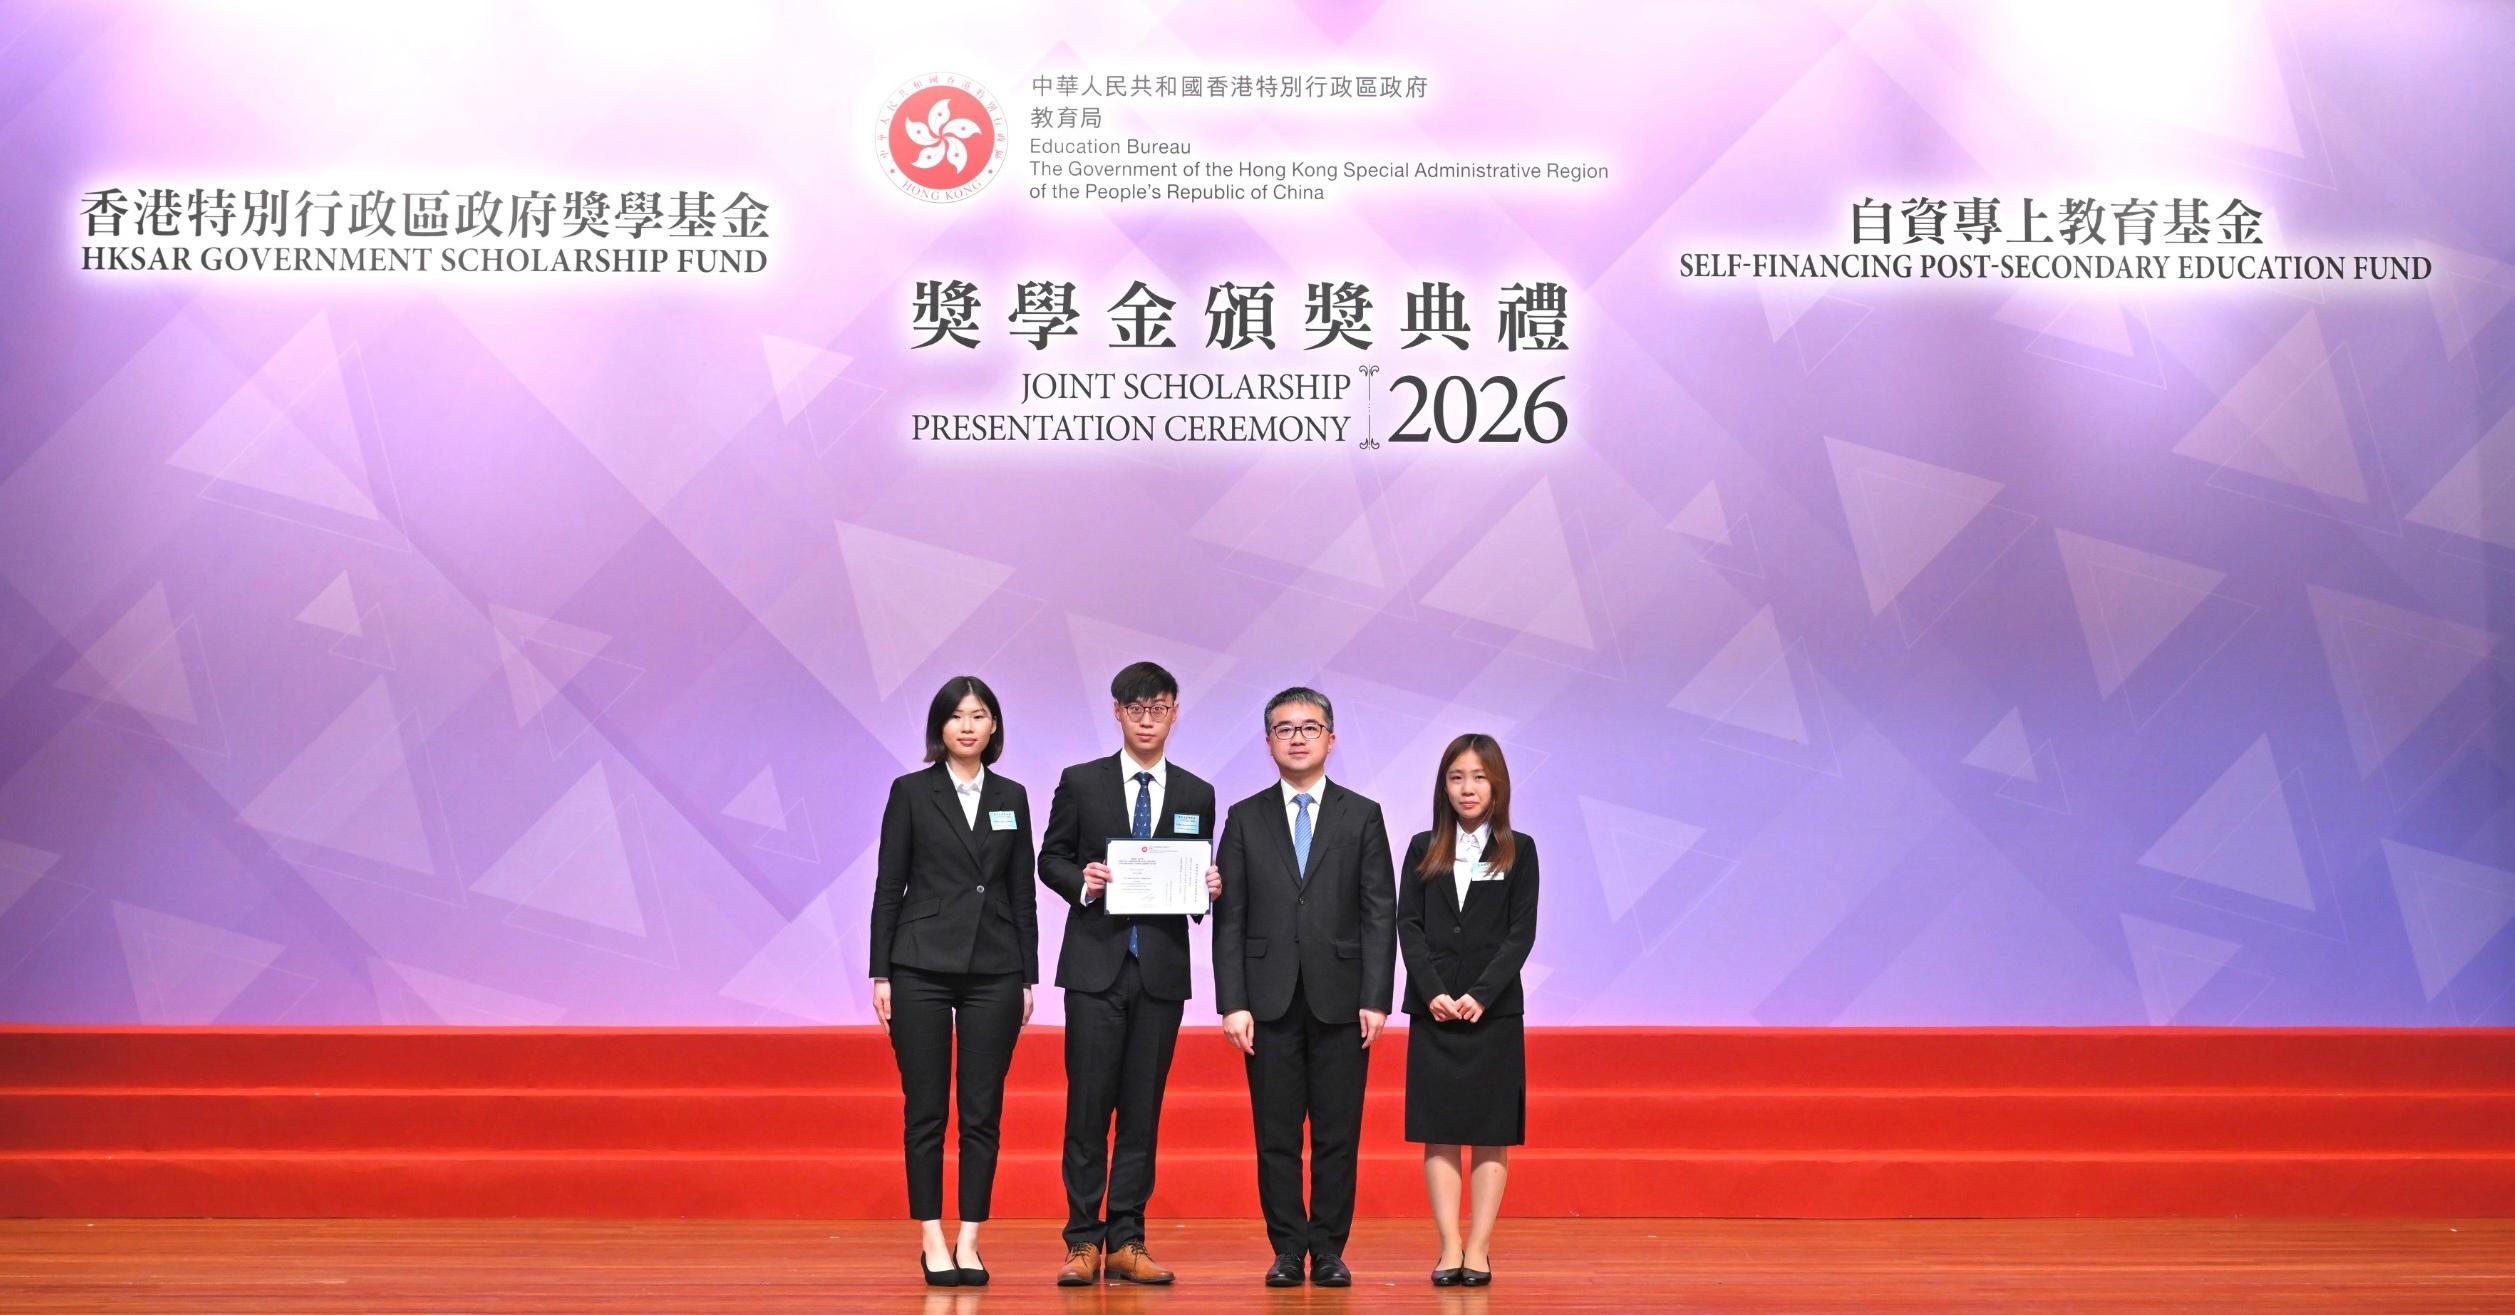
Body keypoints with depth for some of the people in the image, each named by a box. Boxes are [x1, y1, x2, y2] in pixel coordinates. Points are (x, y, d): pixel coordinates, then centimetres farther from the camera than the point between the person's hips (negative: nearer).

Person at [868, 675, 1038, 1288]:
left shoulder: (1011, 796, 10)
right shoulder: (910, 792, 2)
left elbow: (1023, 893, 10)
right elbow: (888, 887, 1)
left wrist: (1028, 977, 6)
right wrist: (881, 973, -4)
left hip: (994, 972, 2)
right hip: (923, 967, -2)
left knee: (982, 1111, 3)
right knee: (925, 1110, 2)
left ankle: (969, 1242, 11)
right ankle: (931, 1241, 10)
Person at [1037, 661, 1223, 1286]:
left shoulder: (1197, 795, 11)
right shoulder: (1081, 782, 5)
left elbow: (1200, 878, 14)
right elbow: (1050, 859, 8)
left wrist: (1209, 888, -8)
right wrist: (1081, 880, -12)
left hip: (1162, 969, 2)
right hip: (1096, 963, -2)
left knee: (1143, 1108, 4)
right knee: (1088, 1102, -4)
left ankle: (1126, 1241, 11)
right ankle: (1083, 1241, 4)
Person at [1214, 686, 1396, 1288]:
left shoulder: (1362, 816, 7)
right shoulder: (1245, 819, 8)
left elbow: (1380, 915, 2)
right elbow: (1229, 919, 4)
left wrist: (1375, 999, -6)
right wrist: (1233, 1004, -5)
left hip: (1340, 1001, 0)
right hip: (1270, 1000, 1)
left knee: (1337, 1135, 3)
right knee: (1276, 1136, 4)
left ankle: (1330, 1250, 12)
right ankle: (1288, 1250, 13)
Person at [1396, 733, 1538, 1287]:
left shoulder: (1518, 851, 4)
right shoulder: (1423, 849, 8)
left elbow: (1521, 932, -3)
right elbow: (1408, 925, 2)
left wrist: (1481, 994, -13)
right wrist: (1433, 992, -11)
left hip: (1494, 1009, -1)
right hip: (1432, 1010, 2)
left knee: (1491, 1132, 0)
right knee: (1438, 1132, 0)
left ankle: (1479, 1250, 3)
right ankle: (1449, 1248, 3)